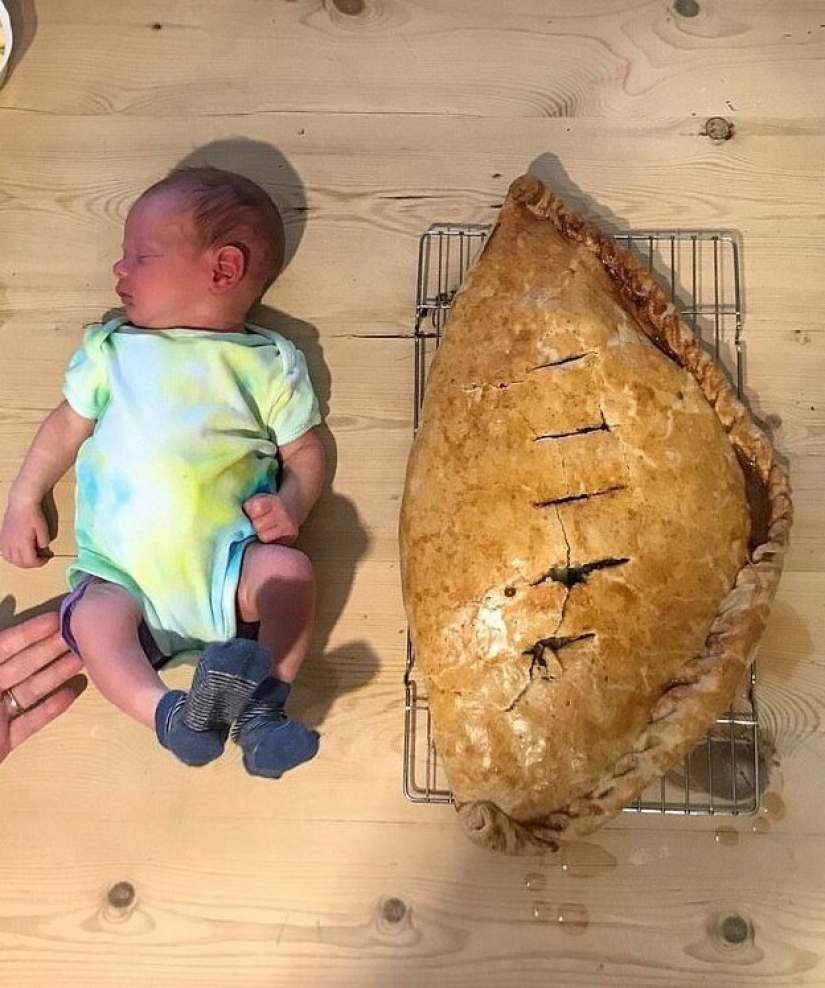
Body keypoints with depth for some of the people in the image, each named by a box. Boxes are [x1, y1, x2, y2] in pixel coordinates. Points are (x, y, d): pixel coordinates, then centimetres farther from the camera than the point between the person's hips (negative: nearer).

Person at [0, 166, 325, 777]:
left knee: (288, 569, -27)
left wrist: (291, 505, -11)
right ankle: (167, 713, -35)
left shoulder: (271, 363, 9)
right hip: (124, 574, 1)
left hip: (228, 559, -1)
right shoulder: (112, 349, 17)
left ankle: (262, 707, -24)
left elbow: (304, 453, 9)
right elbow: (67, 426, 23)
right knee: (92, 616, -27)